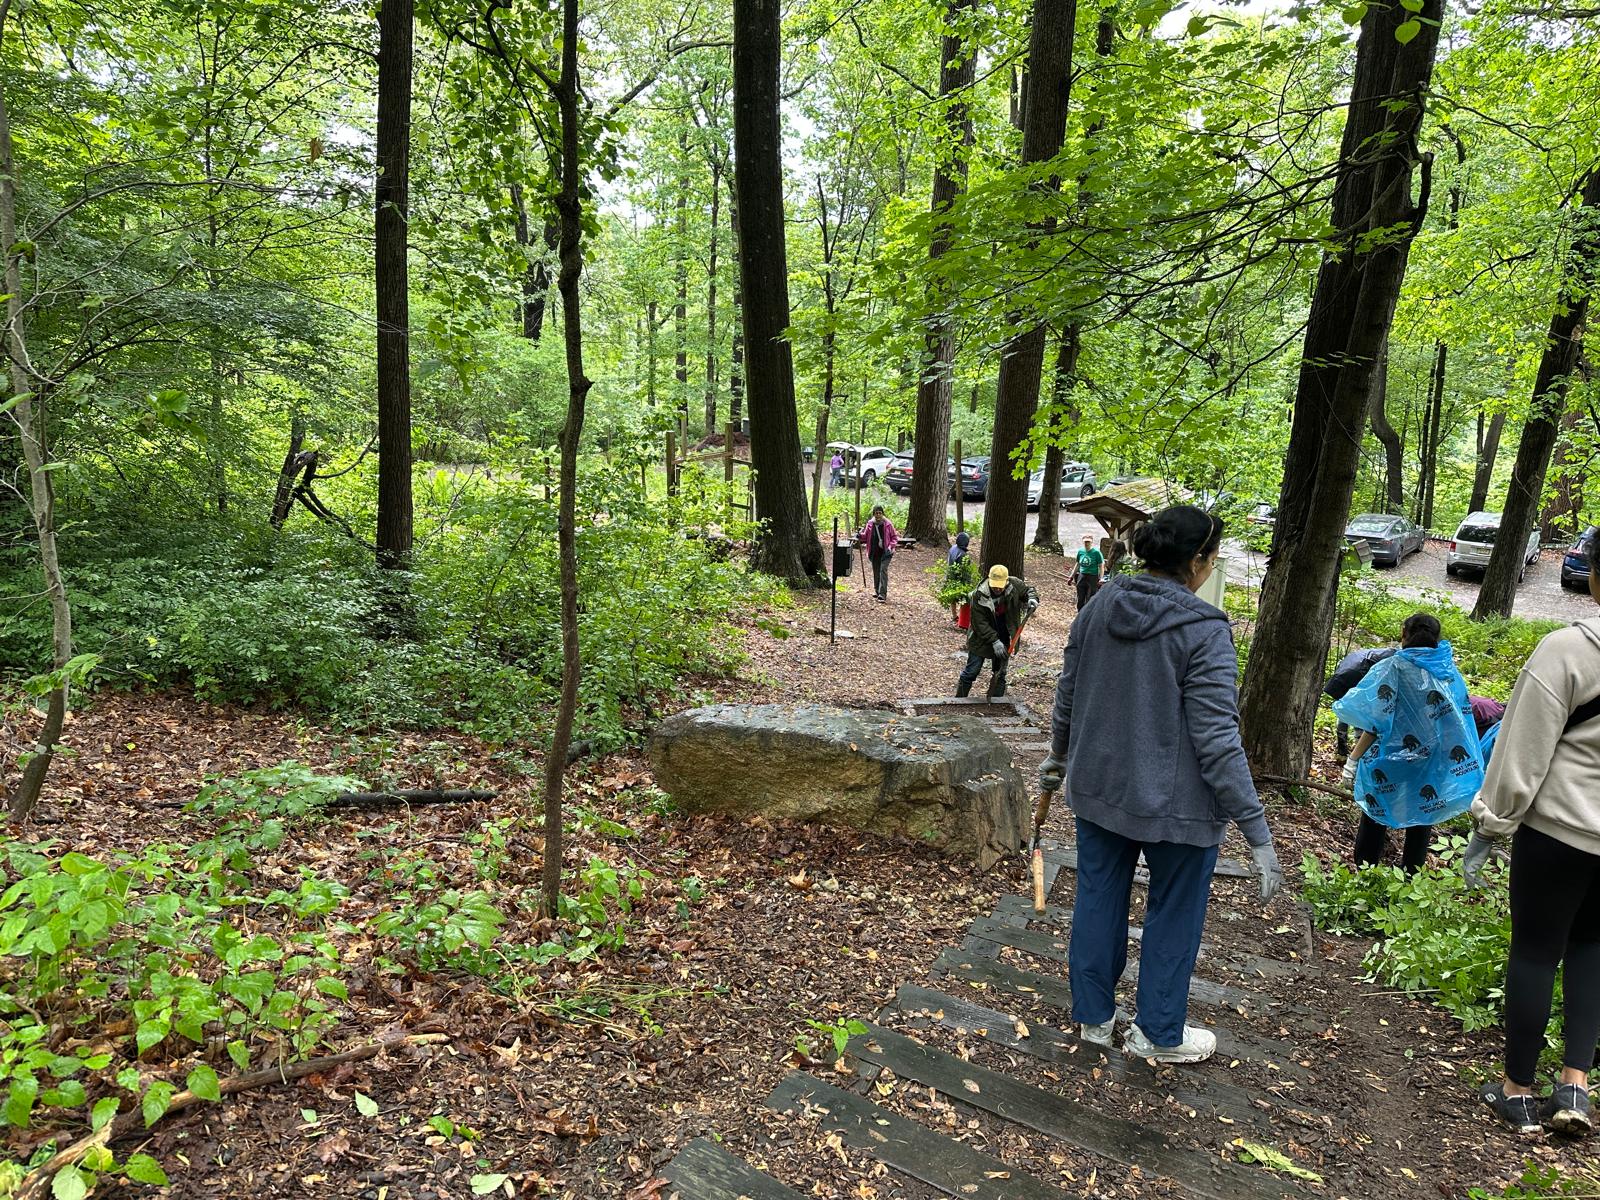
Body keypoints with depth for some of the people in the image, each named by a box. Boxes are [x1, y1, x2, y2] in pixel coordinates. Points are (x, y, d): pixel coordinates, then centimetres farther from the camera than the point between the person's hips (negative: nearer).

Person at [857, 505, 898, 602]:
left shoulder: (888, 524, -5)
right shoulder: (870, 524, 2)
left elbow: (894, 537, 4)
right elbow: (865, 537, 11)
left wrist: (891, 546, -11)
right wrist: (860, 536, -10)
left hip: (885, 552, -4)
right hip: (874, 553, 4)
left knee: (883, 570, -15)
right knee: (876, 572, 13)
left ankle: (883, 594, -18)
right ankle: (876, 591, 30)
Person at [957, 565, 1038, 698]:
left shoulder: (1015, 585, -13)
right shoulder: (978, 595, -24)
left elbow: (1028, 590, 10)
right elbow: (979, 623, -22)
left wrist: (1032, 599, -13)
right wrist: (994, 641, -28)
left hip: (1004, 640, 4)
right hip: (982, 640, -3)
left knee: (1000, 674, 10)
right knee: (971, 672, 4)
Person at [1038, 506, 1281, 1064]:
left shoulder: (1099, 607, -2)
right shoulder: (1204, 630, -20)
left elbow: (1066, 698, 7)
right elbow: (1217, 741, -21)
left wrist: (1058, 756, 24)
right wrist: (1257, 833, -16)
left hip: (1098, 789, 6)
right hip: (1175, 806, -5)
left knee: (1098, 902, 17)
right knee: (1173, 915, 14)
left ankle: (1095, 1016, 34)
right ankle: (1158, 1033, 30)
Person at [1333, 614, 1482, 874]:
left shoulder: (1395, 667, -13)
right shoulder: (1449, 669, 1)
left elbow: (1374, 722, -18)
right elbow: (1462, 717, 6)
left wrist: (1352, 762, -16)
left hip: (1392, 765, -4)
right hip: (1432, 768, 4)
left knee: (1375, 819, 10)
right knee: (1421, 821, 17)